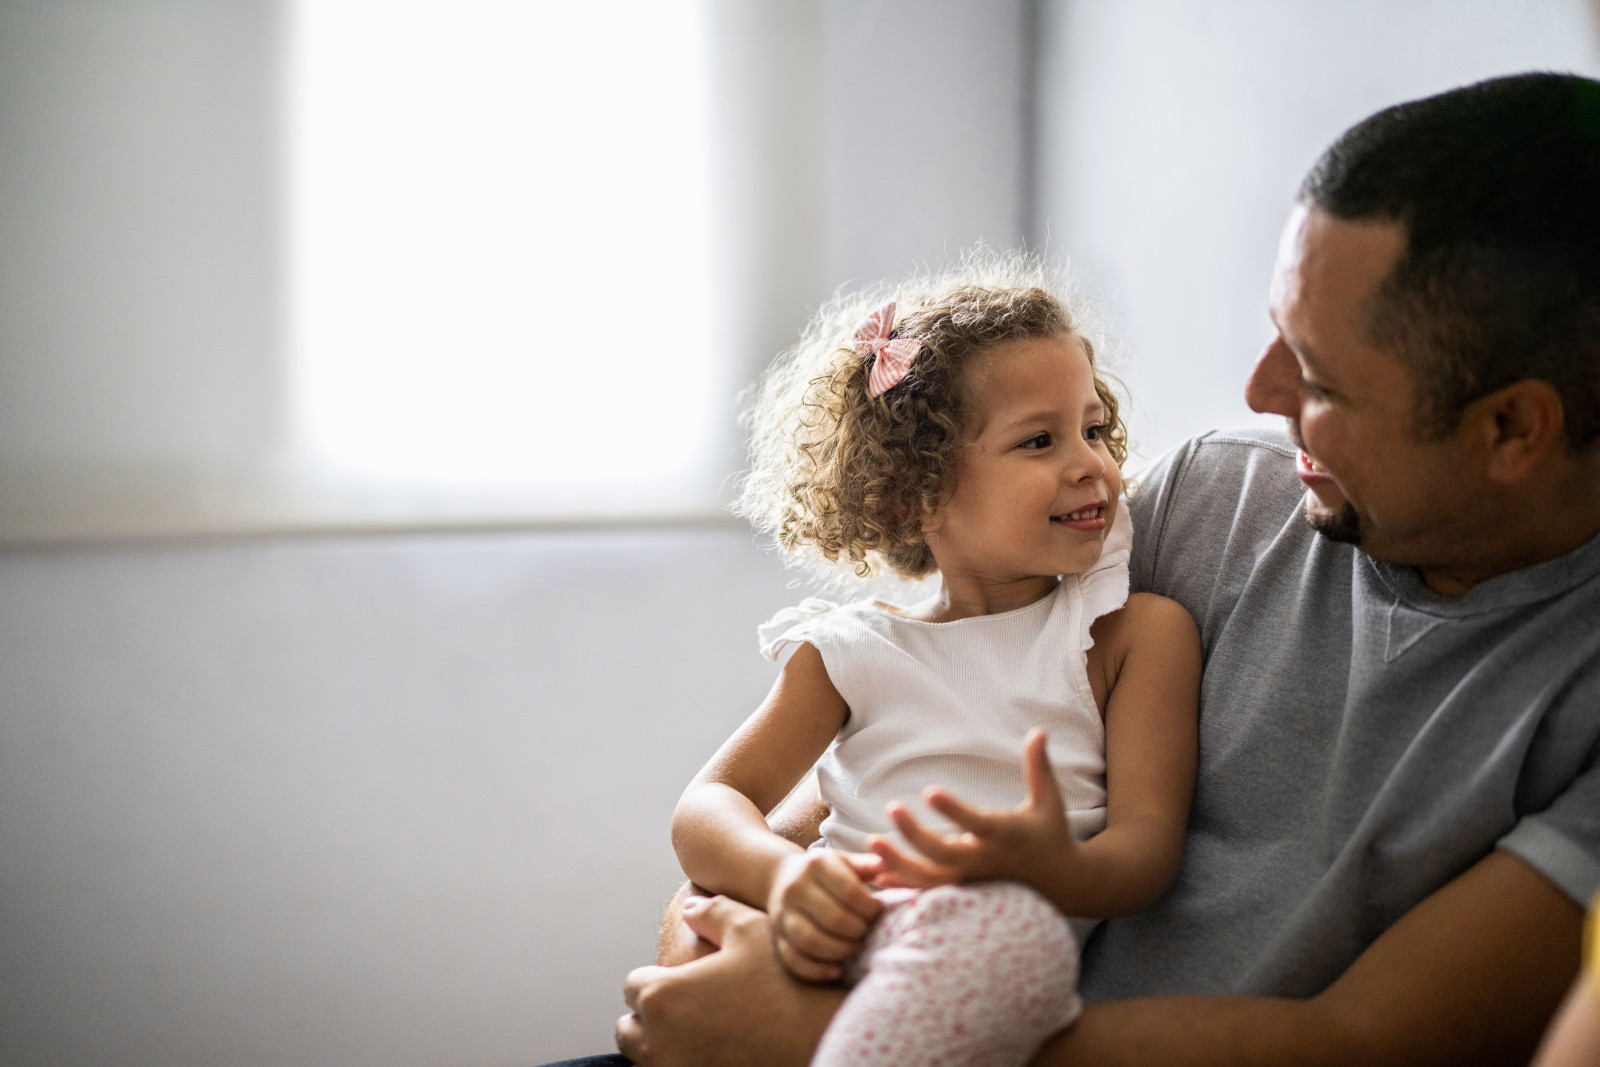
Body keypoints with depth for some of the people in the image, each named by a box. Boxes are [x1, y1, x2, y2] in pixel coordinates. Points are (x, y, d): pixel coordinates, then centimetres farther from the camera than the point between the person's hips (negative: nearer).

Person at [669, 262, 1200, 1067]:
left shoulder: (1139, 631, 11)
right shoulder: (852, 650, 14)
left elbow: (1149, 839, 0)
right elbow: (709, 807, 10)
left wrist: (1059, 871, -27)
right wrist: (783, 874, -16)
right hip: (844, 936, 2)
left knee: (1015, 924, -38)